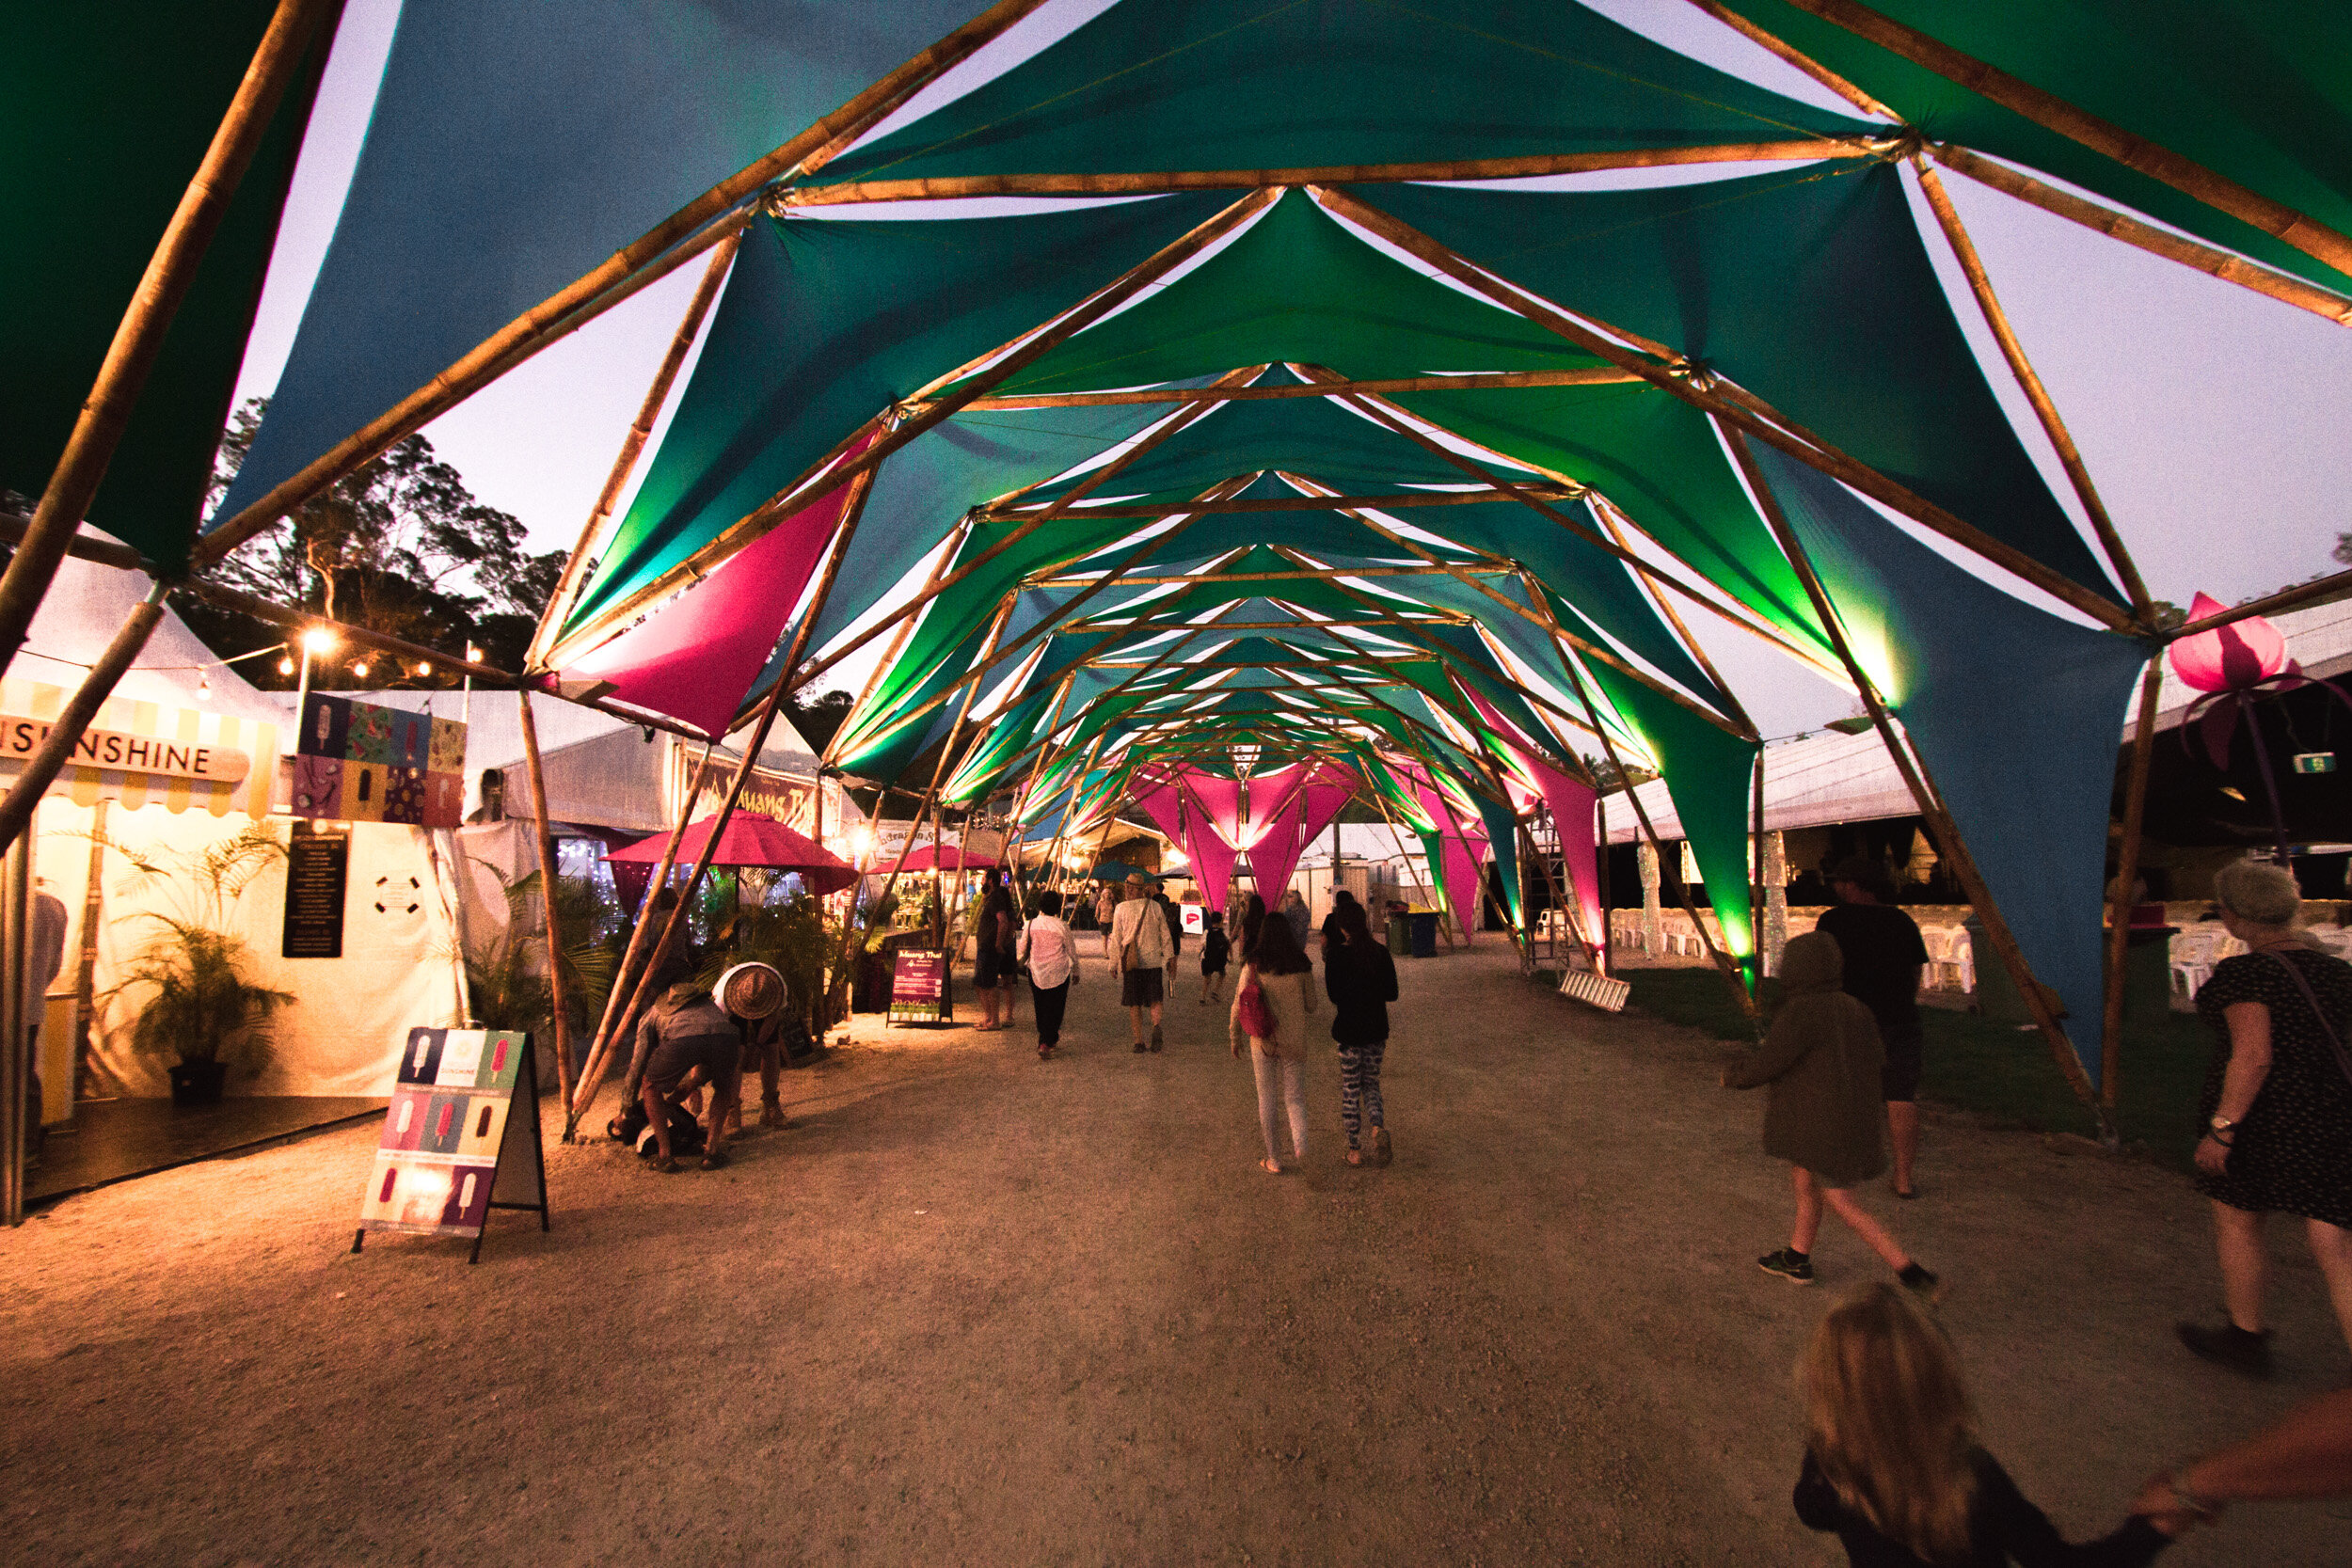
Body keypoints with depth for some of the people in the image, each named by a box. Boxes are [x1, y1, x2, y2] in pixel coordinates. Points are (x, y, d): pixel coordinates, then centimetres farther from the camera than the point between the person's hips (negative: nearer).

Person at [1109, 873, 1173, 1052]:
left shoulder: (1121, 909, -3)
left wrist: (1113, 964, 7)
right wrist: (1168, 957, 16)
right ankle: (1156, 1025, -20)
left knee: (1134, 1004, 9)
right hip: (1153, 961, 1)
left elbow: (1116, 940, -1)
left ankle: (1139, 1042, 8)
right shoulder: (1155, 907, 3)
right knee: (1155, 999, 8)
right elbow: (1165, 936, 6)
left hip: (1131, 963, -1)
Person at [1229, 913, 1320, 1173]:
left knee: (1266, 1098, 12)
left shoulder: (1253, 966, -8)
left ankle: (1273, 1159, 17)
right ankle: (1300, 1143, -13)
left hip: (1262, 1041, -1)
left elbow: (1239, 1005, -5)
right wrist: (1315, 1011, 27)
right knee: (1294, 1096, 12)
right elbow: (1311, 1007, 3)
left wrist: (1235, 1037, 9)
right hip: (1295, 1041, 1)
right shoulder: (1302, 966, -4)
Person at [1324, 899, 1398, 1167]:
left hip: (1349, 1029, -3)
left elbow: (1335, 994, -11)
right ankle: (1378, 1127, -6)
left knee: (1350, 1090, 10)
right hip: (1377, 1029, 4)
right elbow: (1392, 994, 2)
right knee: (1371, 1083, 19)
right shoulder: (1381, 952, -3)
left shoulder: (1336, 955, -14)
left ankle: (1354, 1149, 16)